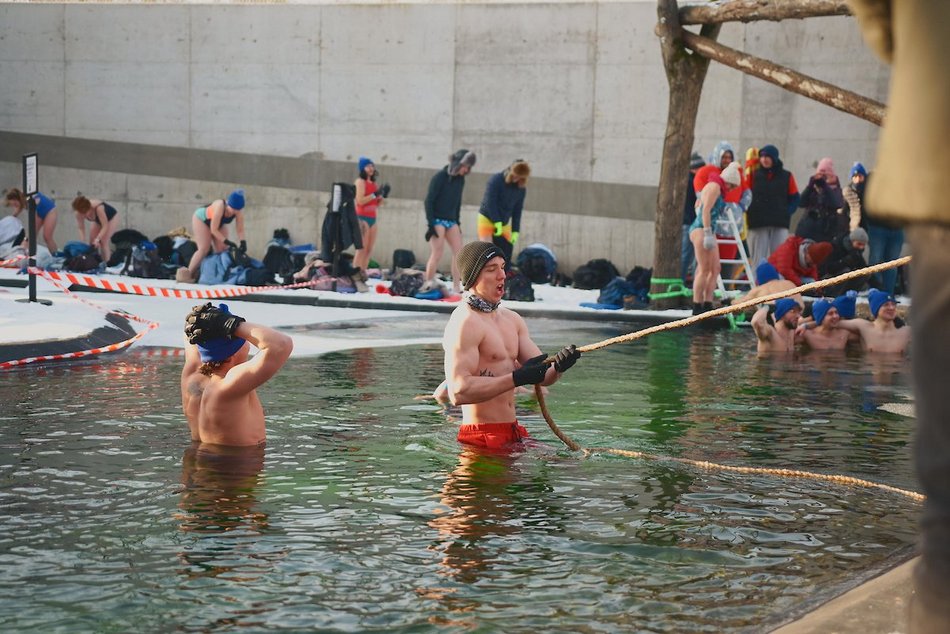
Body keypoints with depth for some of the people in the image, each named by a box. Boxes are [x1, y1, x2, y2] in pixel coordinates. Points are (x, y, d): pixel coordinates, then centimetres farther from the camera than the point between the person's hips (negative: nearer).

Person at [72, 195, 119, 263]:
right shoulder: (79, 213, -27)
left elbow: (105, 226, -39)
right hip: (98, 220, 6)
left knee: (104, 241, -18)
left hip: (112, 217, -6)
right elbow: (81, 229, -19)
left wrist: (97, 239, -48)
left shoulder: (98, 208, -43)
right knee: (92, 242, -3)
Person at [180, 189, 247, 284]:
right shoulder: (220, 206, -42)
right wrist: (227, 241, -37)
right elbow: (213, 229, -36)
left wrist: (243, 242, -35)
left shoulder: (239, 211, -27)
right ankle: (188, 275, -11)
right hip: (201, 218, -6)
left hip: (219, 224, 6)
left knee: (222, 249, -5)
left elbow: (240, 230, -19)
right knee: (204, 249, -16)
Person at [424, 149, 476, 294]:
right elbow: (429, 200, -12)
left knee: (459, 252, -3)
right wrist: (430, 224, -18)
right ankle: (427, 284, -7)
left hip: (451, 221, 7)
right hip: (437, 220, -7)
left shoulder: (460, 180, 9)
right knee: (437, 253, -14)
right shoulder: (440, 176, -11)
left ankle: (456, 287, -1)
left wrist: (457, 222, 14)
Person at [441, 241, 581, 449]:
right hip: (482, 436, -8)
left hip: (512, 432, 8)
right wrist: (518, 378, -27)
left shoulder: (513, 319, 14)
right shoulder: (464, 323, -14)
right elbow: (458, 392, -25)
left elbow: (542, 376, 12)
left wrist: (558, 367, -12)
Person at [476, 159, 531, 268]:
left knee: (507, 254, -4)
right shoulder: (495, 180, -14)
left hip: (504, 224, 5)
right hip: (487, 219, -5)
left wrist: (515, 231, -2)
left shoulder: (521, 189, 1)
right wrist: (497, 223, -20)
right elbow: (490, 202, -17)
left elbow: (517, 210, 5)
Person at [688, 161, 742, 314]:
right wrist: (708, 234, -23)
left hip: (707, 231, 10)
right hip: (701, 229, -10)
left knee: (715, 268, 4)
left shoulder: (713, 187, 23)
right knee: (704, 269, -12)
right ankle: (697, 307, -14)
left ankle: (707, 304, -1)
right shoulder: (715, 186, -7)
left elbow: (698, 205, 35)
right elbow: (706, 210, -17)